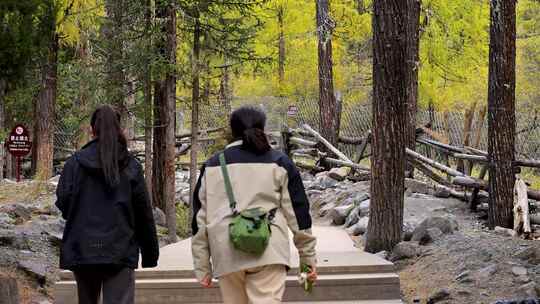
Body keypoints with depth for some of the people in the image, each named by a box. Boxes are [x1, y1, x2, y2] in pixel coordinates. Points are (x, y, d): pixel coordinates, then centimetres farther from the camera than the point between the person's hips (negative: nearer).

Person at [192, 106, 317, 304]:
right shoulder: (279, 163, 7)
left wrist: (202, 267, 14)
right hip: (268, 253, -2)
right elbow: (298, 212, 7)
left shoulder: (212, 166, 12)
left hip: (226, 256, 2)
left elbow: (200, 218, 11)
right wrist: (308, 256, 14)